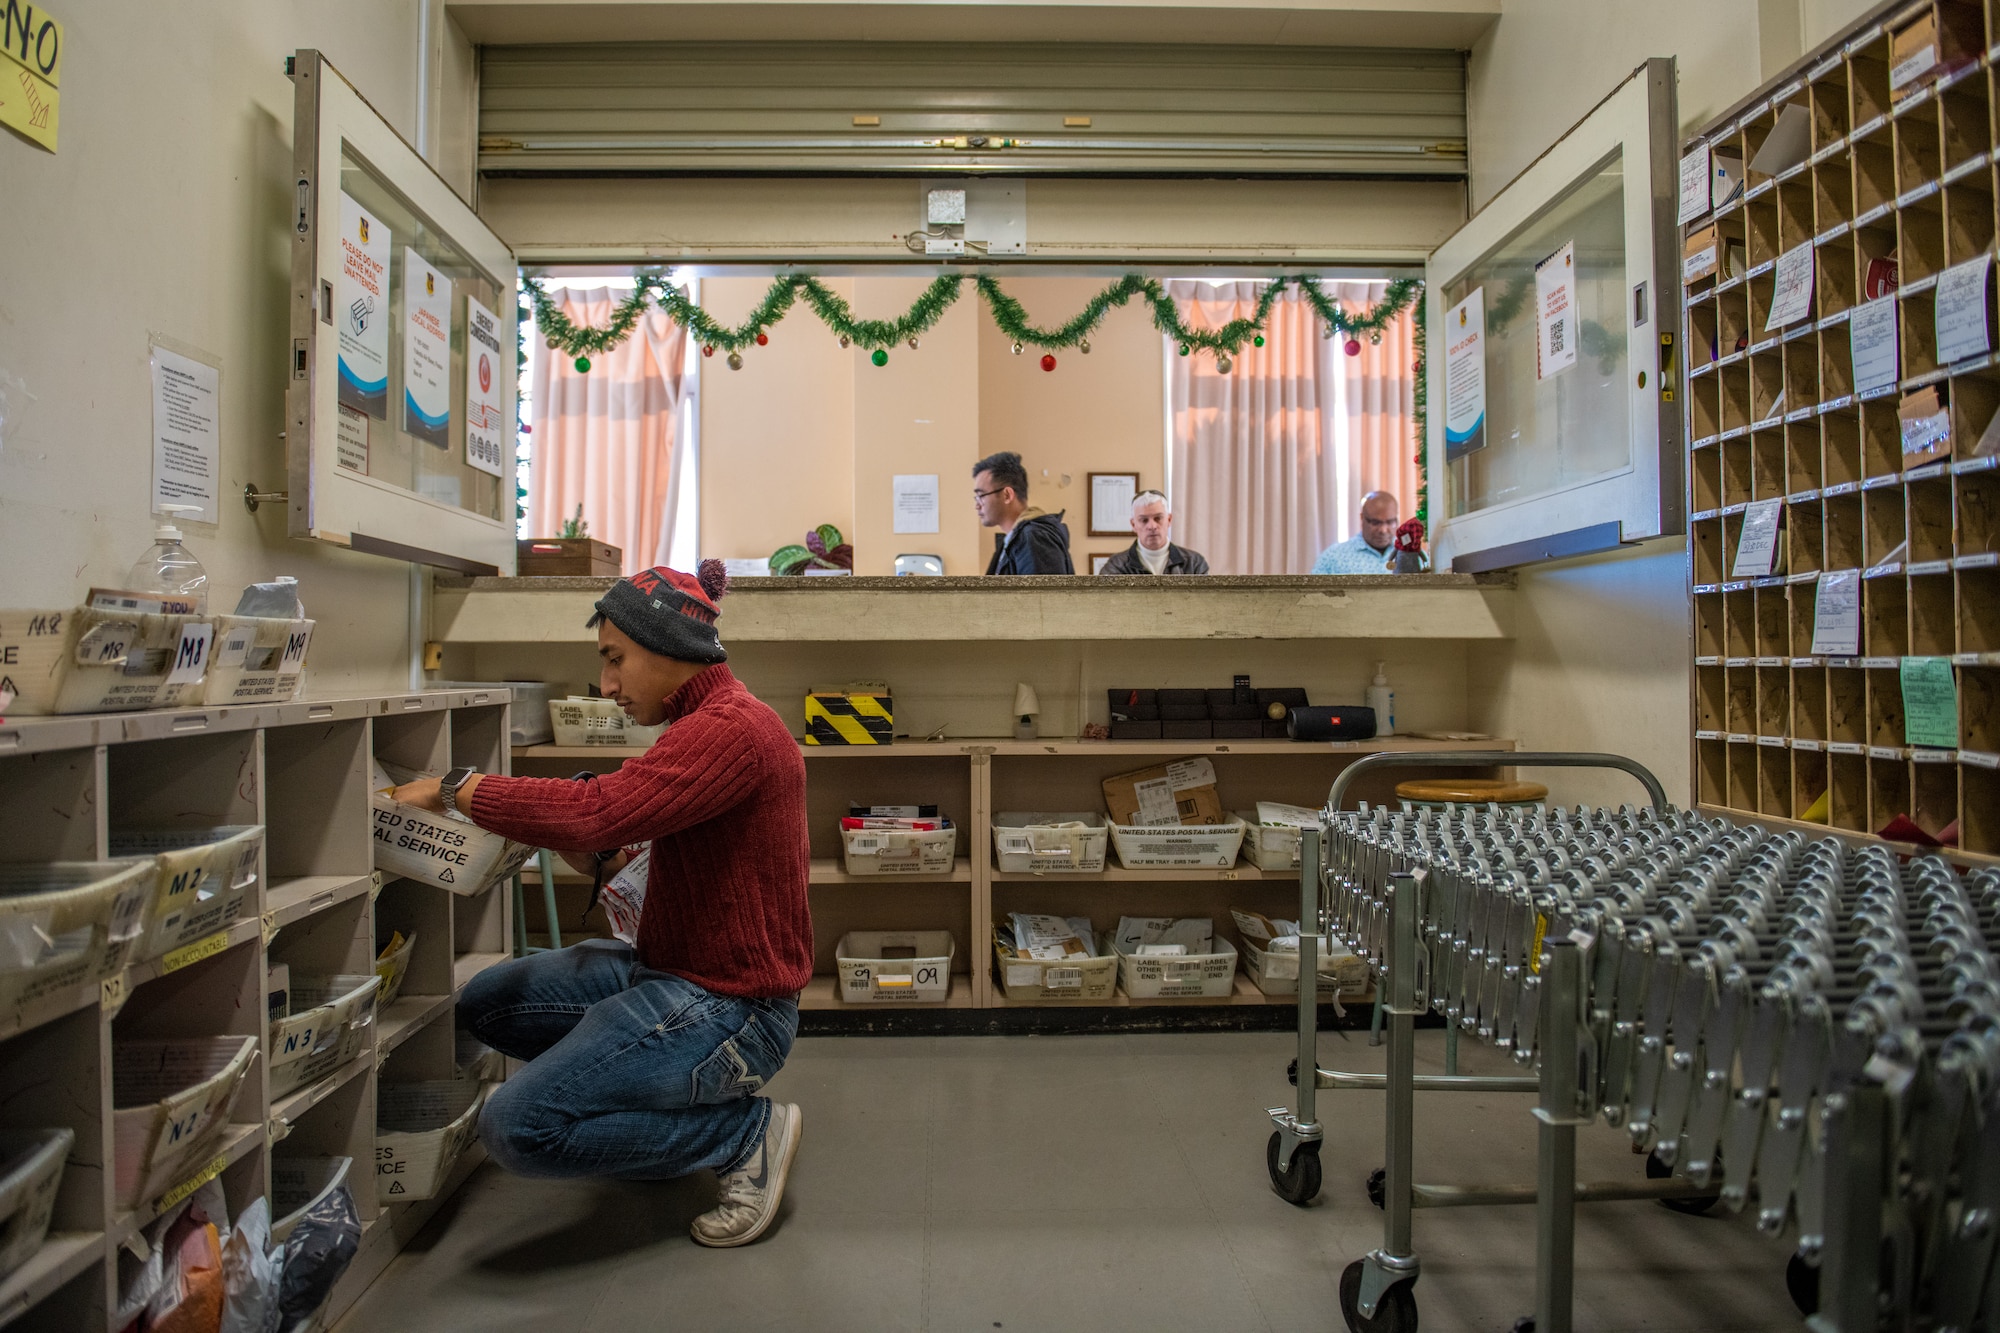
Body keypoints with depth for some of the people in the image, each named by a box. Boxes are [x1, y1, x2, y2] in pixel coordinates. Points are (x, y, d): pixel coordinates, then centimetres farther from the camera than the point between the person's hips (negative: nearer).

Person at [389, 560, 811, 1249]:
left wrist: (456, 788, -19)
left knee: (517, 1126, -14)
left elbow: (596, 812, -32)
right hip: (668, 968, 10)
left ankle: (749, 1130, -1)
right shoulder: (706, 722, 11)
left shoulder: (731, 728, -23)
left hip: (729, 1004, -10)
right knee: (485, 1004, 13)